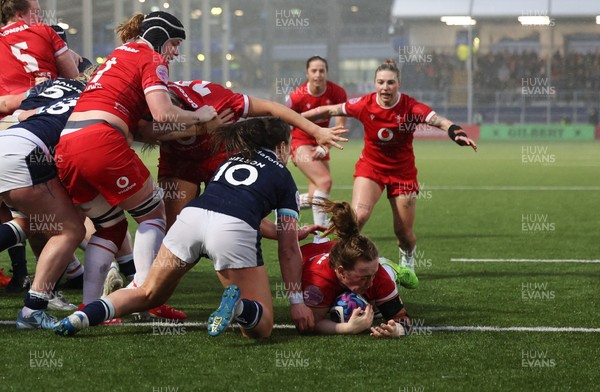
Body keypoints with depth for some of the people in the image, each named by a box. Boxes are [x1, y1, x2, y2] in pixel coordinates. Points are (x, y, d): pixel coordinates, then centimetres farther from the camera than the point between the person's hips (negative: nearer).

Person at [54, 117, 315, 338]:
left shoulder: (231, 161, 35)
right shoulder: (283, 176, 22)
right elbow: (288, 250, 20)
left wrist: (291, 231, 62)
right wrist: (297, 301, 24)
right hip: (233, 231, -4)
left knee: (147, 295, 22)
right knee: (262, 327, 6)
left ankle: (84, 316, -4)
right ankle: (238, 306, -29)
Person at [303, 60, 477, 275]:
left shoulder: (410, 107, -20)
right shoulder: (364, 105, -15)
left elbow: (438, 120, -35)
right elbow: (330, 110, -3)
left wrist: (457, 133, -55)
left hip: (403, 171, 0)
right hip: (371, 167, 0)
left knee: (404, 233, 5)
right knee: (358, 216, -25)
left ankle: (408, 260, 39)